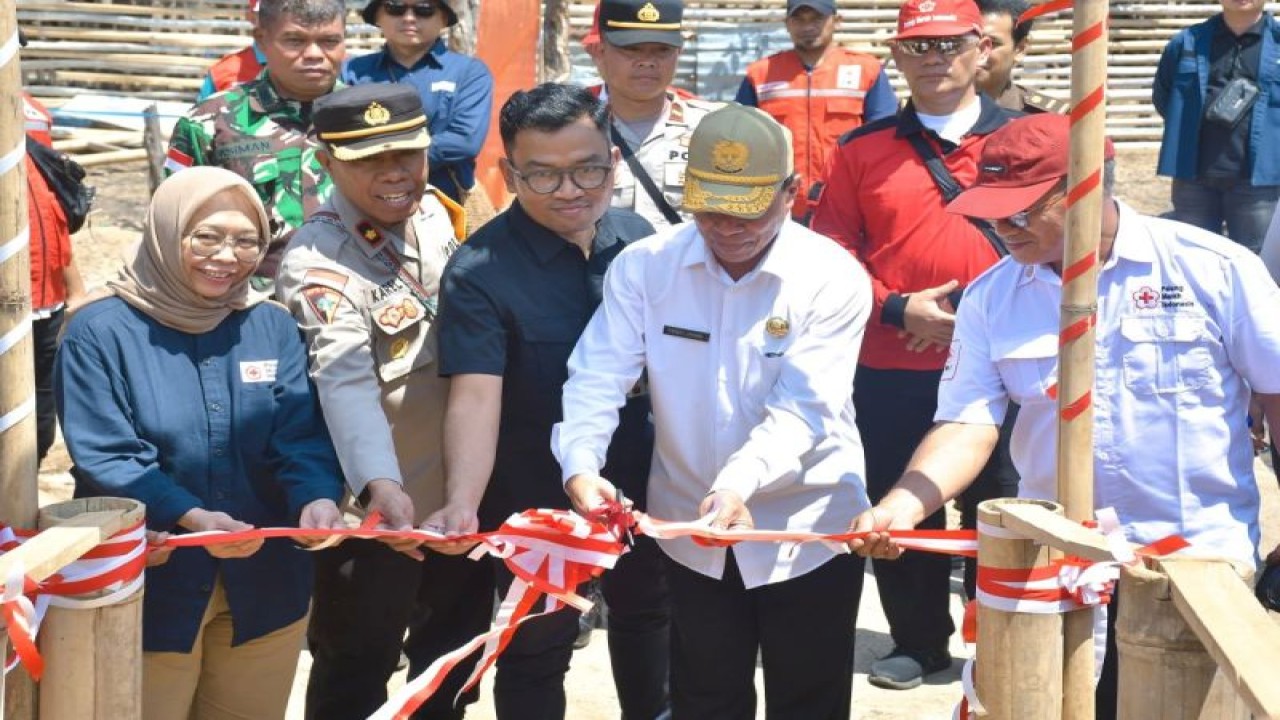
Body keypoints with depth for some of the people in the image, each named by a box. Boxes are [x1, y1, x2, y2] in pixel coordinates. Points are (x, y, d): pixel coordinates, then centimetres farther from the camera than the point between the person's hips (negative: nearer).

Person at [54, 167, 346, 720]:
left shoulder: (273, 328, 4)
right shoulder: (100, 331, -9)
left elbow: (302, 439, -4)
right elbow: (105, 459, -15)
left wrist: (317, 499, -26)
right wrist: (191, 518, -30)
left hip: (264, 586, 4)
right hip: (145, 589, -3)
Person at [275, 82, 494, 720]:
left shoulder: (436, 212, -1)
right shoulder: (317, 261, -22)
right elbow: (345, 380, -37)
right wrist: (381, 485, -52)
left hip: (464, 489, 7)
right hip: (379, 509, -6)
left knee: (456, 656, 22)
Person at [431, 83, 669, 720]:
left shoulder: (639, 237, -6)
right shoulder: (479, 272, -22)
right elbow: (475, 396, -31)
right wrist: (461, 504, -45)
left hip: (641, 486, 5)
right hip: (536, 501, -5)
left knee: (646, 612, 27)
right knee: (537, 650, 13)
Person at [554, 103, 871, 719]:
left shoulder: (833, 278, -15)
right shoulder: (643, 268, -7)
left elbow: (801, 409, -23)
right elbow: (598, 378, -12)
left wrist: (739, 486, -40)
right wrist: (580, 467, -31)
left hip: (807, 533, -2)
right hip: (689, 530, 3)